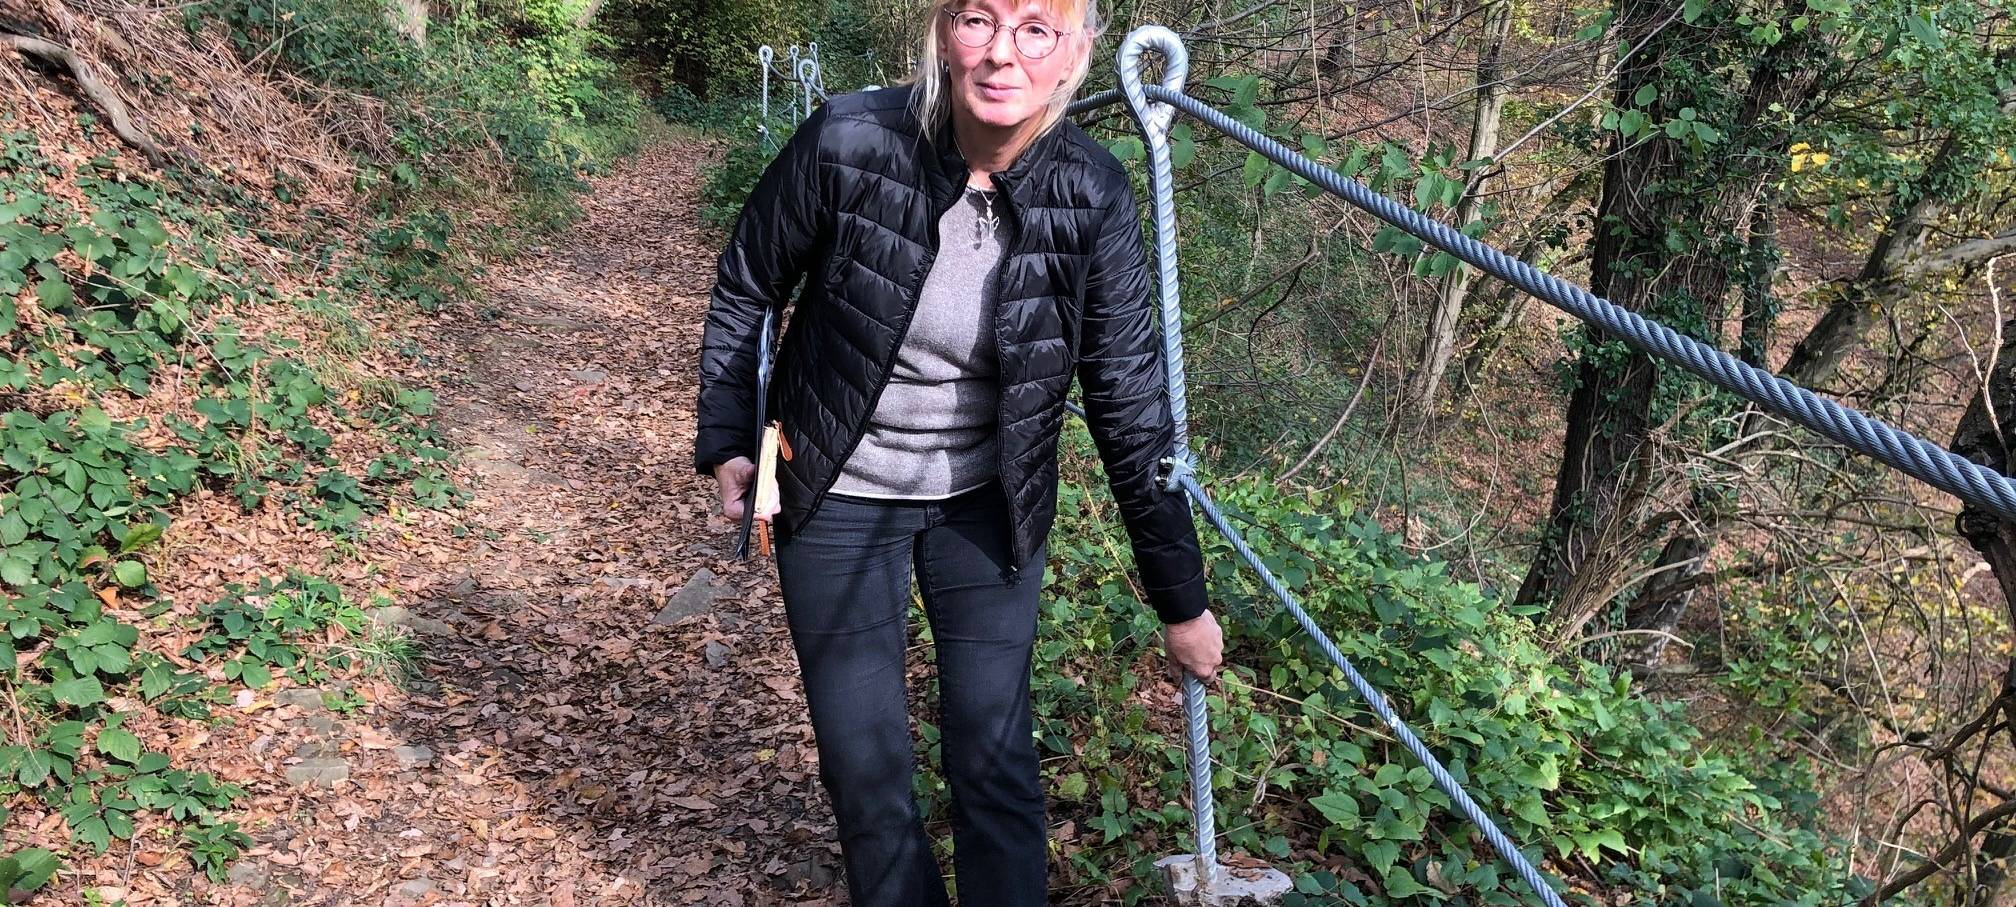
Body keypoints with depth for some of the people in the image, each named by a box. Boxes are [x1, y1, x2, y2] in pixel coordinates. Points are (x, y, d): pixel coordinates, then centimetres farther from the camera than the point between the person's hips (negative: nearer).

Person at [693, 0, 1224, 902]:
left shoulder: (1092, 195, -18)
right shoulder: (848, 143, -22)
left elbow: (1130, 404, -10)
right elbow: (743, 293, -3)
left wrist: (1181, 598, -5)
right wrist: (728, 444, -3)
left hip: (989, 504, 1)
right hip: (836, 499, 0)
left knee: (996, 765, 5)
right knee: (863, 766, 8)